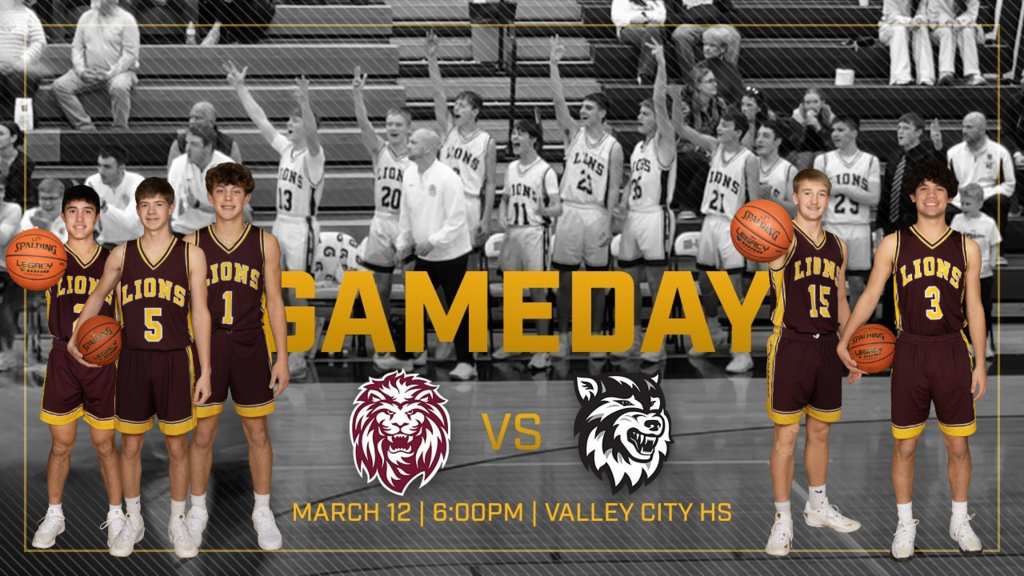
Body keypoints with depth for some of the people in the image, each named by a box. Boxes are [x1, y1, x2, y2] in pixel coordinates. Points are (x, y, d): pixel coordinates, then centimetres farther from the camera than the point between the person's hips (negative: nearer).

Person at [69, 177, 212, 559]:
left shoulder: (191, 254, 0)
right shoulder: (121, 255, 5)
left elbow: (200, 314, 1)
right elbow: (97, 297, 21)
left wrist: (204, 372, -2)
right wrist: (74, 339, 13)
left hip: (175, 360, -2)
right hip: (133, 359, 2)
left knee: (177, 445, 4)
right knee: (130, 444, 7)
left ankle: (177, 522, 18)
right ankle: (133, 521, 22)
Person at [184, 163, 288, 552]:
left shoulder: (265, 243, 2)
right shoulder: (193, 244, 2)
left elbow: (274, 302, 4)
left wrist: (282, 358, 1)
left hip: (250, 347, 0)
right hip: (206, 346, 0)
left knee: (257, 433, 7)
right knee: (202, 434, 5)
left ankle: (262, 512, 20)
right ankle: (197, 511, 21)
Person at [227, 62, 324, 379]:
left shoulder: (313, 155, -14)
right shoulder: (286, 148, 7)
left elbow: (312, 134, -36)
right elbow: (260, 120, 10)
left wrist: (305, 102, -52)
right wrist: (240, 87, 6)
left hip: (302, 228, -8)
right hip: (280, 225, 8)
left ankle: (298, 358, 5)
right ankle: (285, 353, 20)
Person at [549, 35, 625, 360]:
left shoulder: (613, 147, -1)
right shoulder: (574, 133, 5)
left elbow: (614, 187, -2)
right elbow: (559, 101, -7)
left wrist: (609, 222, -10)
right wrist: (554, 64, -15)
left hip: (597, 214, -2)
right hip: (570, 211, 2)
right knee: (564, 277, 4)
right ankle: (563, 336, 12)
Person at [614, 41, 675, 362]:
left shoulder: (664, 142, -6)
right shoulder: (638, 148, 16)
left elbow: (661, 101, -18)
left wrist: (661, 63, -20)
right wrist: (623, 202, 5)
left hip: (656, 217, -8)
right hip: (633, 217, 8)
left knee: (656, 280, -4)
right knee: (629, 280, 10)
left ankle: (658, 343, 3)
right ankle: (632, 339, 19)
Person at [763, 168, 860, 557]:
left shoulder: (838, 246, 13)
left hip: (826, 346, 6)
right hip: (790, 345, -6)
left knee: (821, 430, 15)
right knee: (786, 434, -2)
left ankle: (817, 508, 30)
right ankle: (782, 520, 7)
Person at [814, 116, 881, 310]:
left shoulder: (870, 161, 4)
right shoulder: (823, 160, 4)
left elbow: (873, 199, -4)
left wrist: (844, 189, -11)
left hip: (860, 230, 0)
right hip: (831, 229, 0)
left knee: (857, 284, 5)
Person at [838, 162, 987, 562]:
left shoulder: (966, 247, 6)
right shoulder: (894, 244, 3)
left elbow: (974, 308, 7)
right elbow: (869, 296, 4)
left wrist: (980, 363, 4)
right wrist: (844, 342, -3)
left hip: (953, 352, 1)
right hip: (910, 351, -1)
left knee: (958, 444, 6)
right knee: (905, 444, 4)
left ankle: (959, 522, 22)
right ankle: (905, 524, 17)